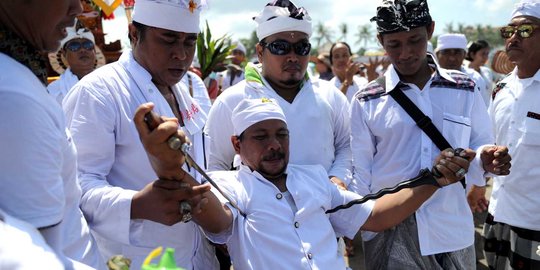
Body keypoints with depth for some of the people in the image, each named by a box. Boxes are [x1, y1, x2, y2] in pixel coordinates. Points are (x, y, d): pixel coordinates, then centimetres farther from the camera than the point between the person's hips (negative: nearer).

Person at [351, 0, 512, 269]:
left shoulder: (465, 90, 1)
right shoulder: (366, 102, -3)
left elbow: (479, 147, 8)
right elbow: (360, 173, 1)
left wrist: (485, 159, -14)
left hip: (452, 232, 2)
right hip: (389, 235, -2)